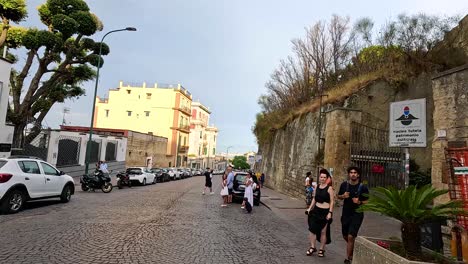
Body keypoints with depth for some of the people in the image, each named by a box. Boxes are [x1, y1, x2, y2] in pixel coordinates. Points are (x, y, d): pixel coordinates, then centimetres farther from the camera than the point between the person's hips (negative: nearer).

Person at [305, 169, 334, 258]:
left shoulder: (329, 188, -8)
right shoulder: (316, 187, 8)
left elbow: (332, 201, -8)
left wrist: (330, 212, -13)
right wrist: (310, 208, 10)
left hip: (325, 212, -5)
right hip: (316, 210, 5)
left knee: (323, 231, 3)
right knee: (312, 228, 0)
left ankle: (321, 249, 20)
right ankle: (312, 247, 17)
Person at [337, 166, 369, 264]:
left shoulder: (363, 187, -10)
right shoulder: (344, 184, -1)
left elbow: (368, 202, -3)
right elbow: (339, 196, 11)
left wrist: (359, 202, -22)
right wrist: (343, 196, -11)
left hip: (357, 215, -4)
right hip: (345, 214, 4)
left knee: (350, 236, -10)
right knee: (345, 236, 16)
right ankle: (353, 247, 47)